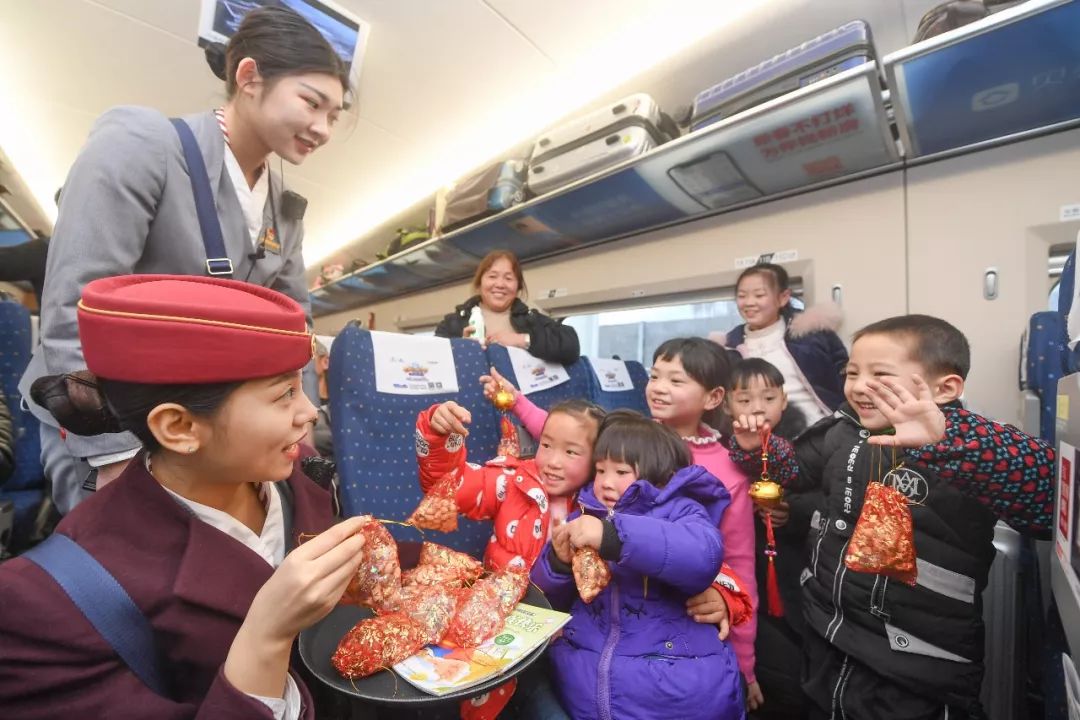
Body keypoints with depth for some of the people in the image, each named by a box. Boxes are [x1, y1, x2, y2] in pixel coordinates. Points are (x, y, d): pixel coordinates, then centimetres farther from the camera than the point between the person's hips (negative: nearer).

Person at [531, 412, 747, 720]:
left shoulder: (679, 510, -3)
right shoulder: (585, 518, 7)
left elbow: (704, 556, -26)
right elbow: (549, 598, 10)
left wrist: (612, 535, -34)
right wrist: (558, 562, -11)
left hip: (675, 683, -2)